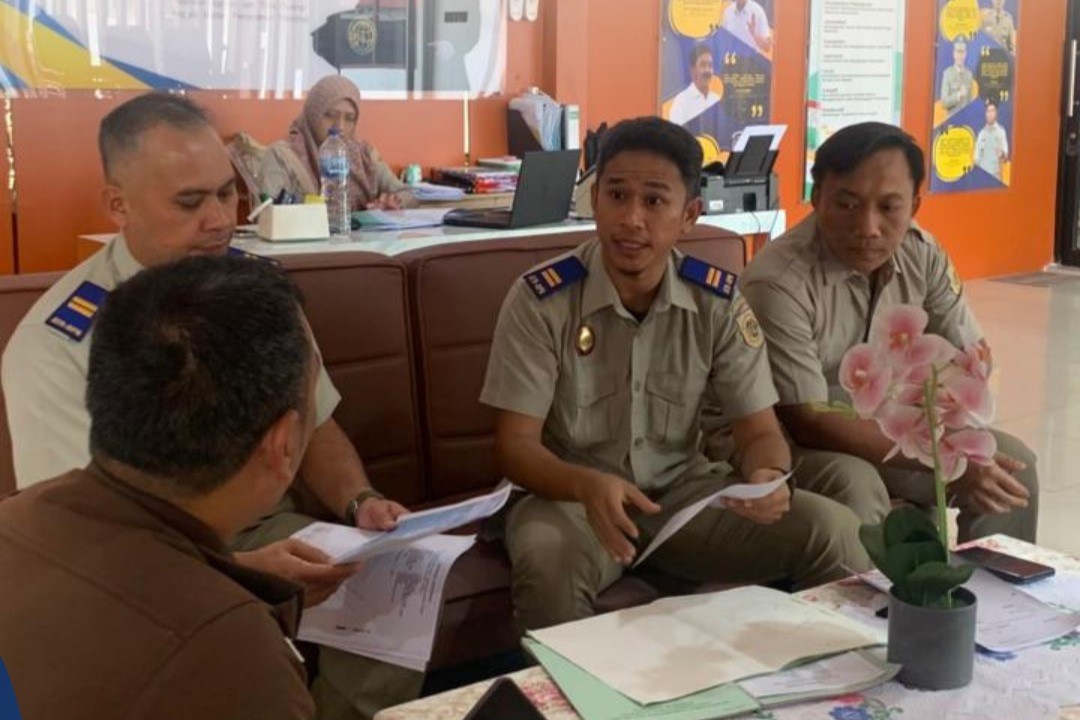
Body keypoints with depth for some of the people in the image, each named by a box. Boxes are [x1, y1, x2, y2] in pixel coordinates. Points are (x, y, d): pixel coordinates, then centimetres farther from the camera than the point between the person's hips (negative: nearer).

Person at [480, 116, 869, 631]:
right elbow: (515, 443, -15)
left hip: (683, 489, 3)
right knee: (546, 562, -38)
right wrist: (587, 485, -36)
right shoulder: (540, 300, -14)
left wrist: (769, 475, -28)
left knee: (833, 530, -18)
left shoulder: (719, 302, -6)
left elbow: (759, 432, -2)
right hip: (572, 495, -3)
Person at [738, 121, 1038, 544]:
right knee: (855, 485, -34)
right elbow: (808, 423, -28)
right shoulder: (778, 283, -28)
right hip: (798, 442, -6)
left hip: (889, 429, 6)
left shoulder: (923, 256, -7)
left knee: (1012, 463, -4)